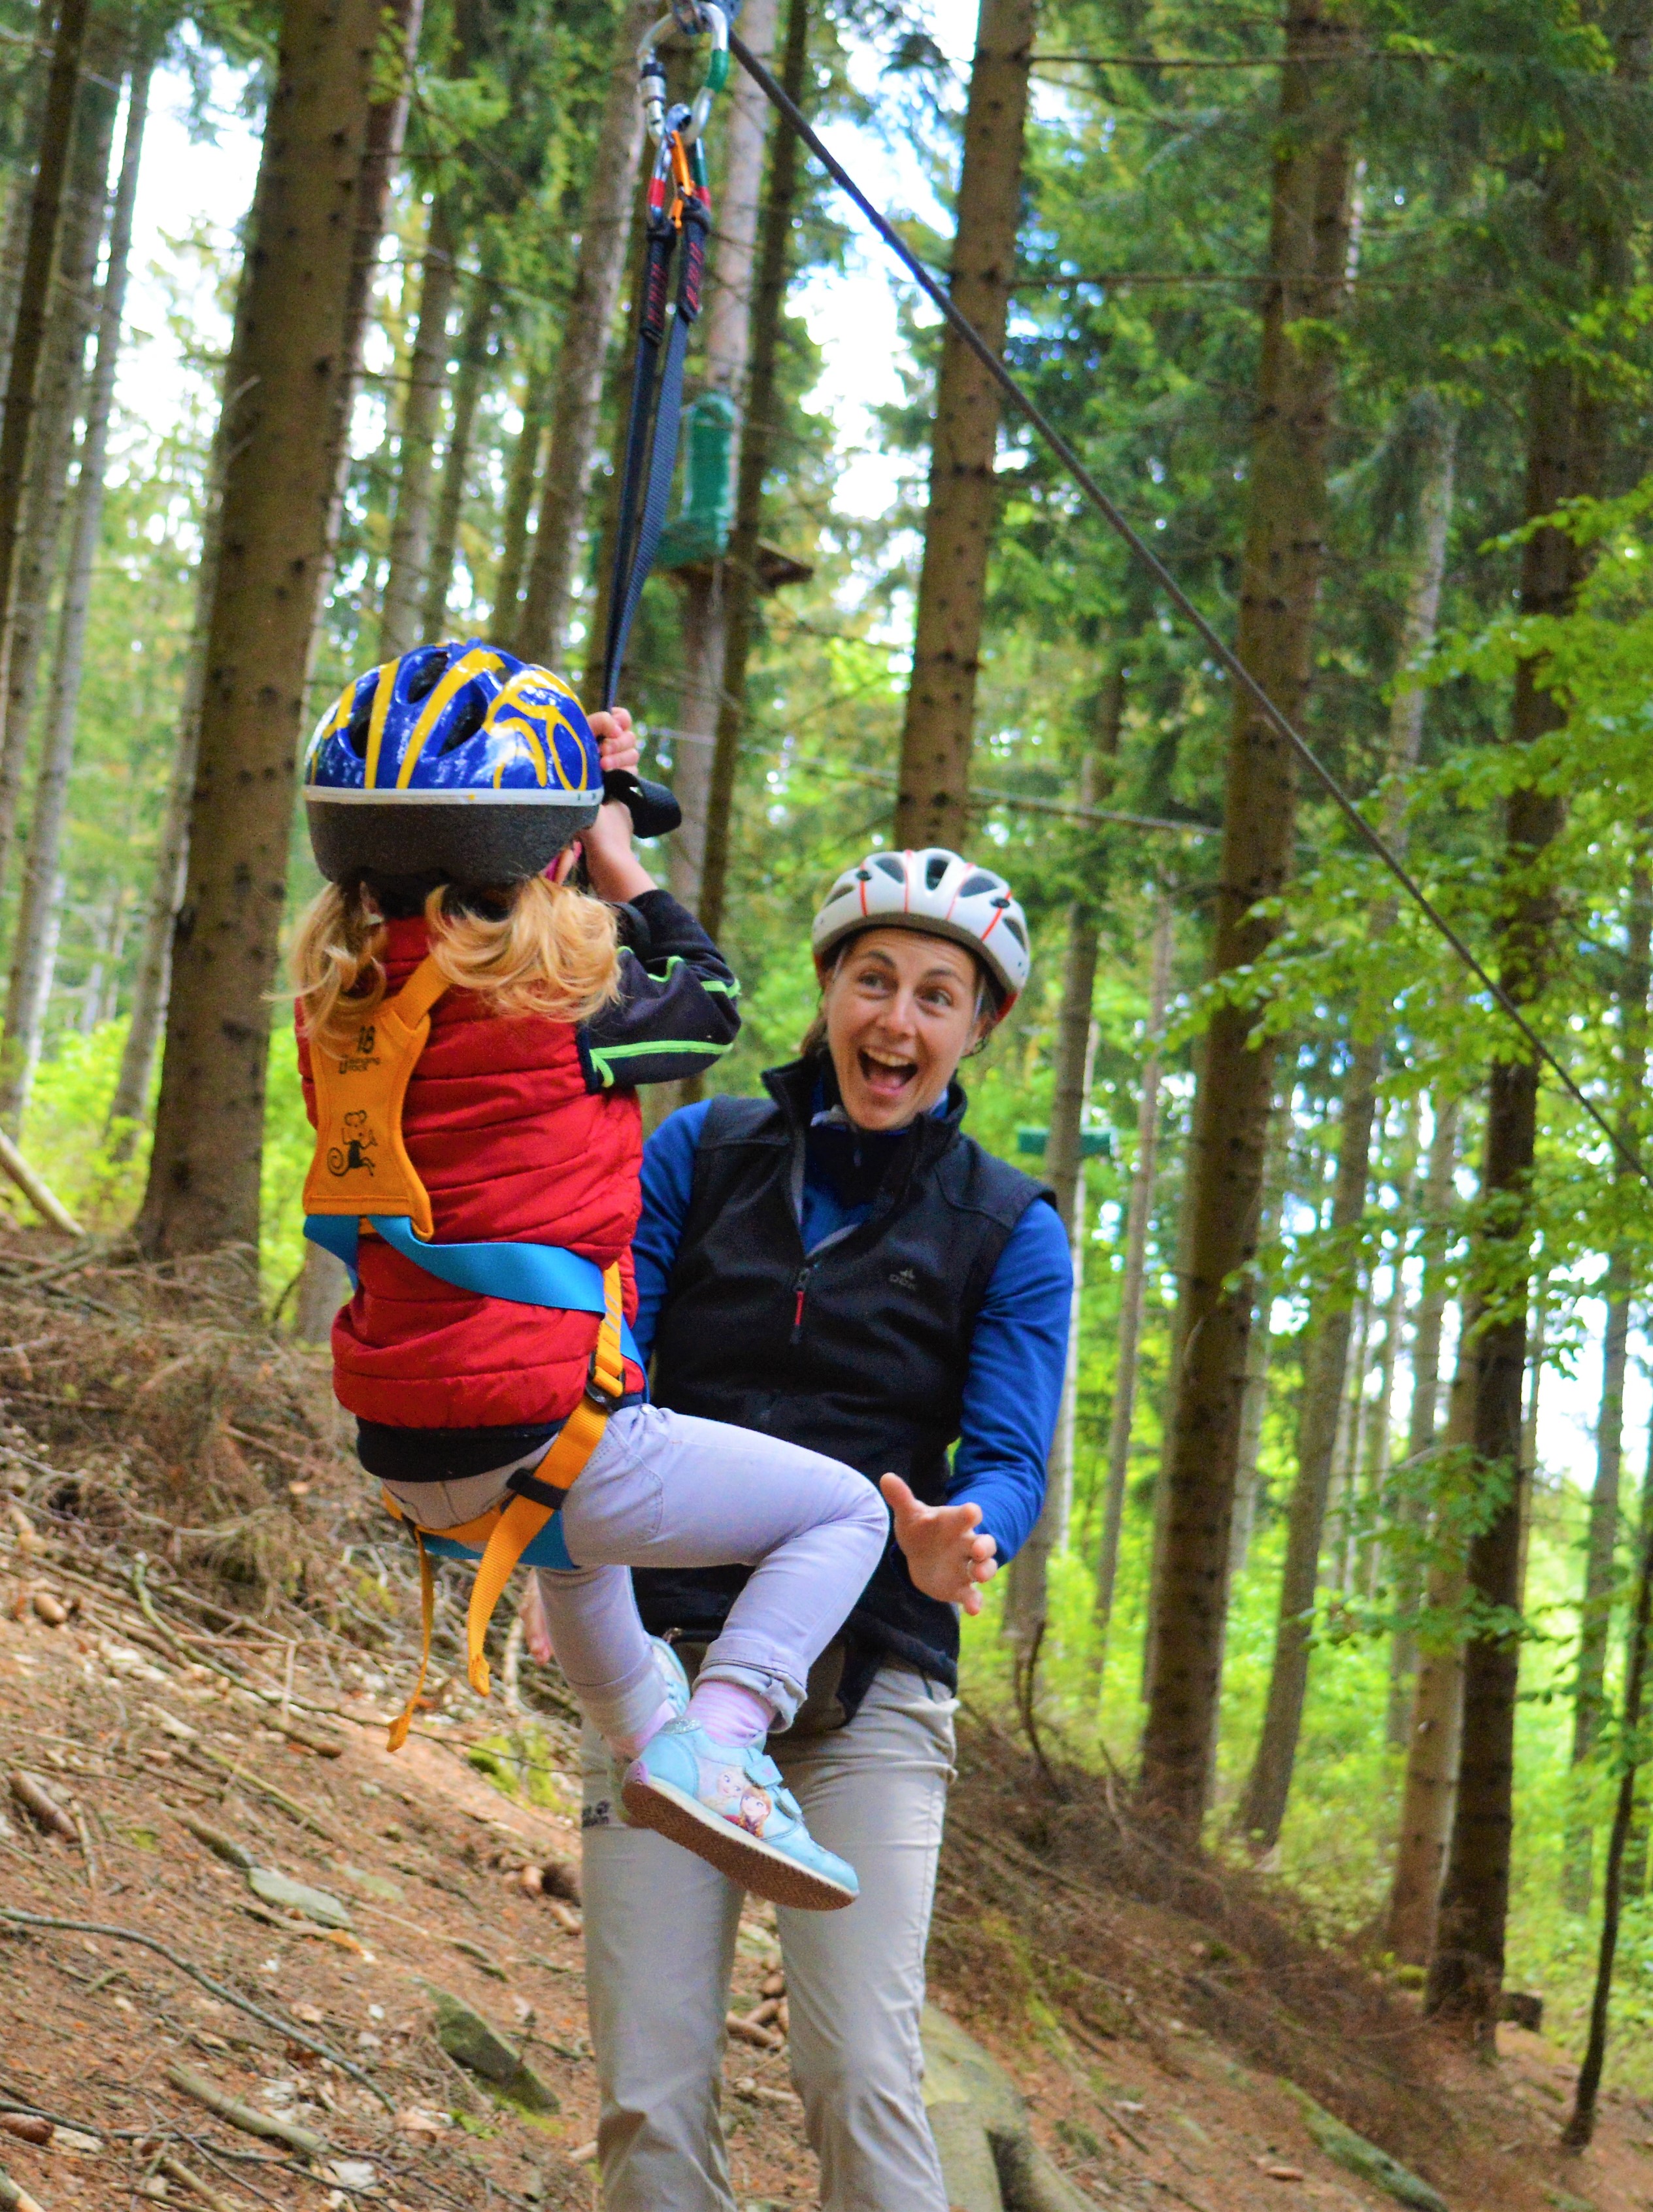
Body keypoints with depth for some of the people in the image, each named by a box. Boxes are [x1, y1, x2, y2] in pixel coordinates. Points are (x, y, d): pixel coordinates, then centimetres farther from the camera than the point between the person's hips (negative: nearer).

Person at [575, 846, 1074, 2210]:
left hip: (870, 1685, -1)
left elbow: (1011, 1460, -5)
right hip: (669, 1648, 1)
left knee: (863, 2081, -15)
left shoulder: (1010, 1234, 5)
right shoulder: (704, 1153, 8)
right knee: (651, 2098, -5)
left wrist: (955, 1537, -27)